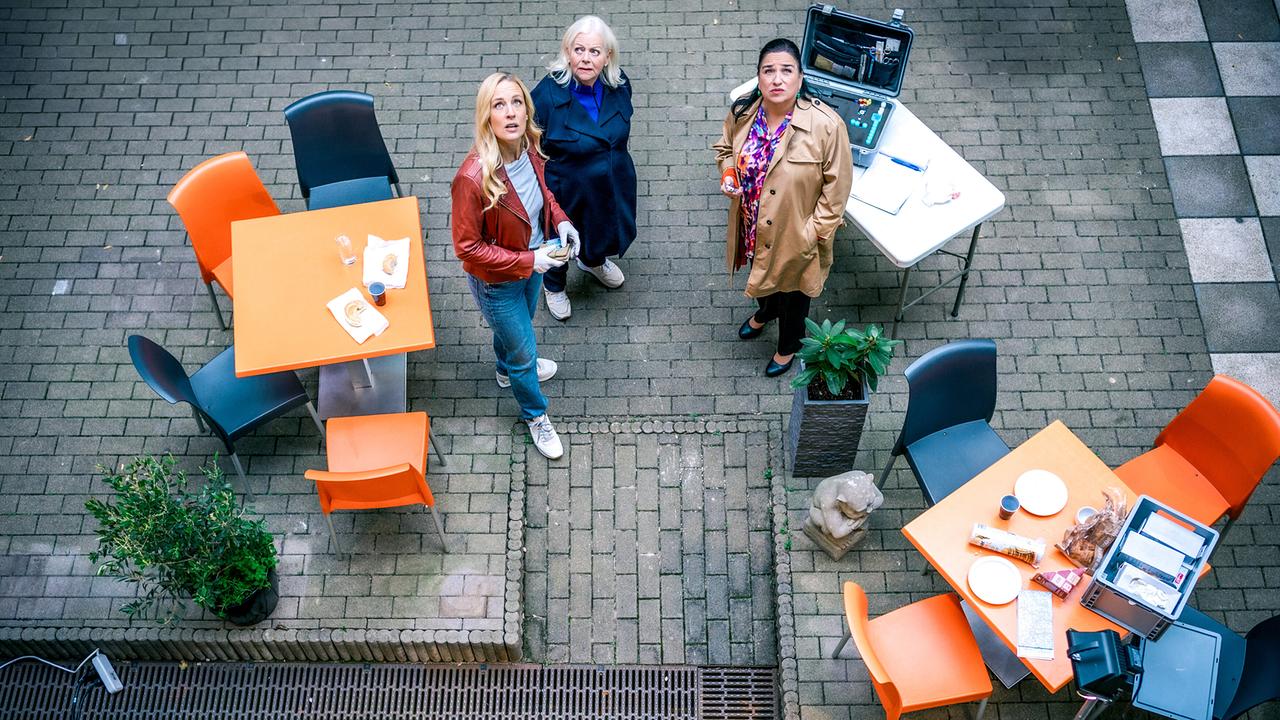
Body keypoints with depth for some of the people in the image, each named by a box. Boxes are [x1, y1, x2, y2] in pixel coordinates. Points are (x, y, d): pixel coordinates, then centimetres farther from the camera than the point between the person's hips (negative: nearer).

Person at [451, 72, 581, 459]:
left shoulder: (528, 147, -19)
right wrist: (528, 262, -28)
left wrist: (560, 220, -11)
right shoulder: (474, 177, -39)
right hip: (497, 281, -6)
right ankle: (535, 415, 46)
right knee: (524, 351, 17)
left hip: (533, 261, 6)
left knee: (516, 328, 35)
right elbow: (468, 248, -27)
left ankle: (508, 367, 68)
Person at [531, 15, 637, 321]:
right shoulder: (548, 95, -32)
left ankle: (592, 262, 70)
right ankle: (554, 287, 59)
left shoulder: (619, 84, -16)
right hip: (568, 192, -4)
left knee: (605, 228, 34)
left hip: (613, 187, 5)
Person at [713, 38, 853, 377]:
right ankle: (765, 311, 69)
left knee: (792, 288, 23)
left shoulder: (826, 126, -30)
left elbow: (836, 185, -19)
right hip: (753, 226, 4)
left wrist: (814, 231, -18)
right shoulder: (742, 112, -16)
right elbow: (725, 148, 6)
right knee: (762, 274, 33)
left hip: (795, 234, -4)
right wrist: (727, 174, -14)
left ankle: (788, 346, 53)